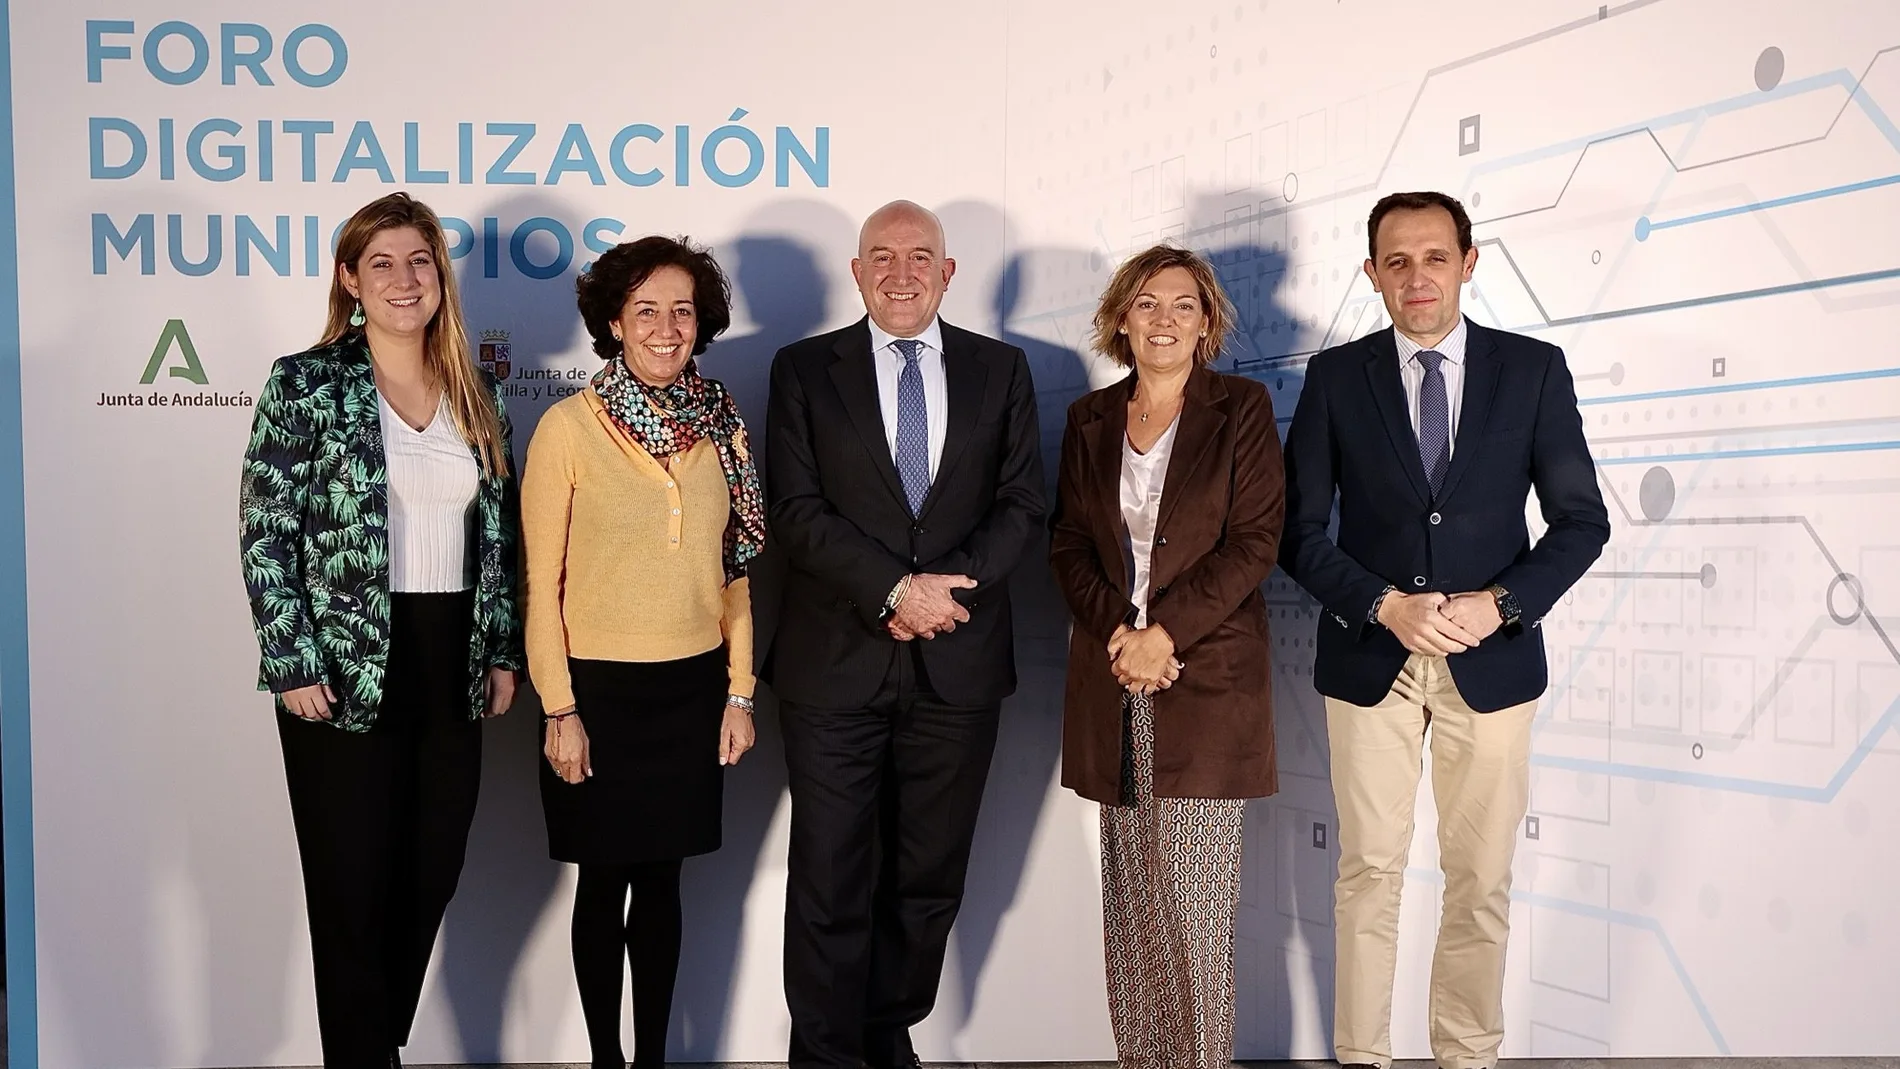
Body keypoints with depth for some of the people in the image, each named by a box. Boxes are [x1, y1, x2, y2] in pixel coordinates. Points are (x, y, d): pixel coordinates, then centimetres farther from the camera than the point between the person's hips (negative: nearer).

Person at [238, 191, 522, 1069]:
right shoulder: (305, 385, -4)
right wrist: (293, 665, -12)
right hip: (345, 674, -4)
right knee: (353, 890, 3)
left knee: (432, 881, 11)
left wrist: (502, 651, 10)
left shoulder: (475, 391, 9)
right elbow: (266, 535, -7)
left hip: (452, 675, 5)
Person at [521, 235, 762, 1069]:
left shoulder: (722, 426, 3)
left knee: (661, 879, 12)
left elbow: (733, 570, 8)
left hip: (692, 687, 3)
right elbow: (542, 581, -7)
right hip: (600, 688, -3)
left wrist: (739, 693, 6)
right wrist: (559, 710, -9)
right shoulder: (568, 427, -9)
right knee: (604, 883, 9)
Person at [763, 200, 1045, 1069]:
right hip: (835, 663, -2)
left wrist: (946, 585, -12)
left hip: (959, 667, 2)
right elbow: (796, 510, -4)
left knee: (930, 880, 11)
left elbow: (1021, 503, 4)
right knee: (830, 882, 1)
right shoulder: (804, 370, 4)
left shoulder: (1000, 370, 9)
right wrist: (895, 590, -15)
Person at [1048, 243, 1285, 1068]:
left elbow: (1254, 541, -5)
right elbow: (1068, 542, 9)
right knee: (1128, 893, 7)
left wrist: (1166, 632, -14)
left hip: (1206, 674, -3)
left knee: (1194, 898, -5)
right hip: (1111, 676, 3)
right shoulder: (1090, 419, 13)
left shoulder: (1241, 408, 2)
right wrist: (1117, 632, -8)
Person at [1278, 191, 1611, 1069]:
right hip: (1369, 658, 0)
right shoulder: (1335, 377, 0)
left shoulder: (1533, 369, 1)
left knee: (1480, 881, 8)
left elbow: (1581, 520, 1)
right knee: (1368, 872, 7)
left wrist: (1498, 604, -13)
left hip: (1491, 660, 0)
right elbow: (1300, 532, 0)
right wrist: (1385, 606, -15)